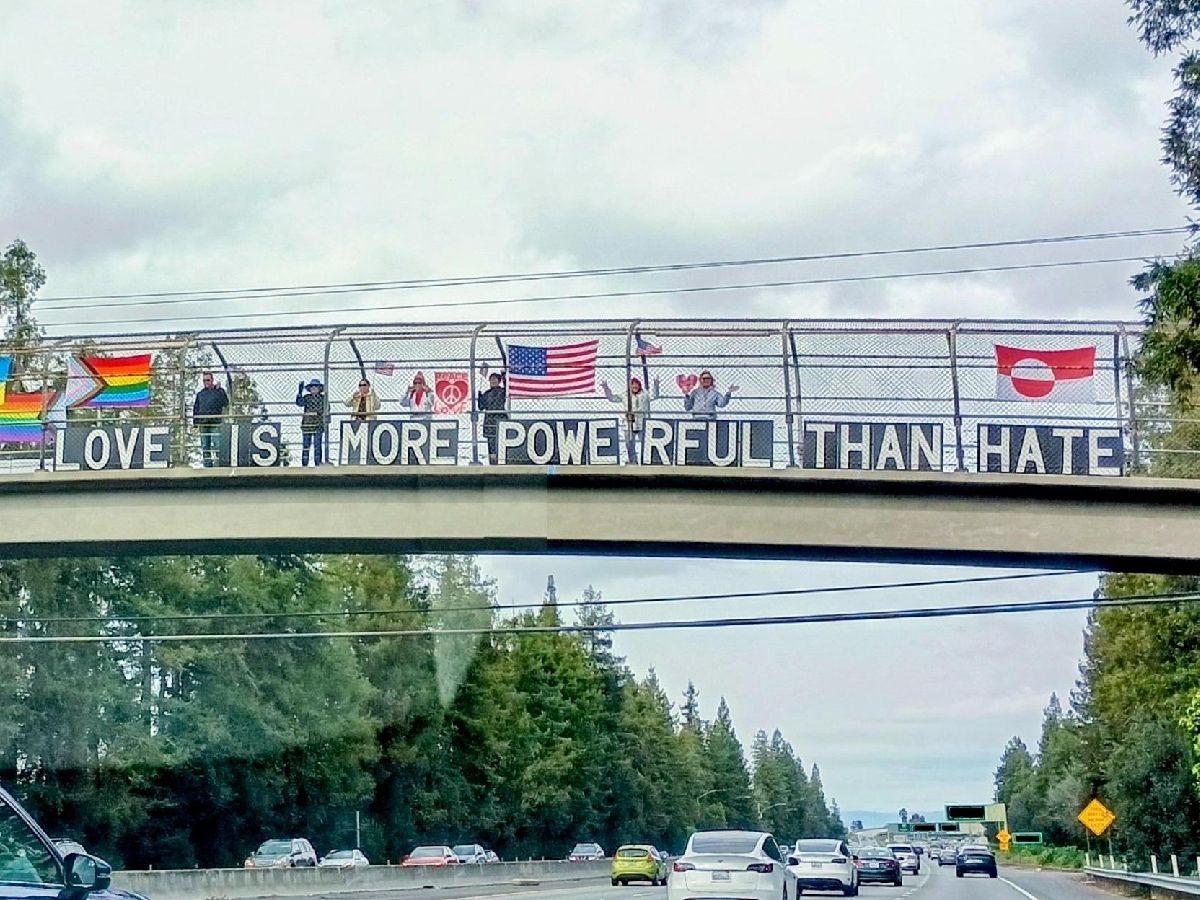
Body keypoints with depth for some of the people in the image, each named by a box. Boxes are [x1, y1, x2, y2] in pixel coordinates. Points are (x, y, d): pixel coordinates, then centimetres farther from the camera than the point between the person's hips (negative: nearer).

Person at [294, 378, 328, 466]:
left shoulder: (323, 398, 5)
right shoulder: (307, 397, 8)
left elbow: (326, 409, 2)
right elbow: (299, 403, -7)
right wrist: (300, 392, -15)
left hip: (318, 425, -2)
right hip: (307, 424, 2)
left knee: (317, 445, -4)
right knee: (306, 445, 2)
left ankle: (318, 463, -1)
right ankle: (304, 464, 6)